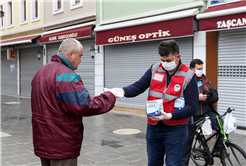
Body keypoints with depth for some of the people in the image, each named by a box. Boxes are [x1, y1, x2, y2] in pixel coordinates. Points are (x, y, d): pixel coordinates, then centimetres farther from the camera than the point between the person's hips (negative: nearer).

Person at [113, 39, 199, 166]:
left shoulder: (187, 76, -10)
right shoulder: (155, 69, 1)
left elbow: (192, 108, -14)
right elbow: (138, 87, -4)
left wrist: (169, 116, -27)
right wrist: (123, 91, -26)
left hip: (175, 130, -4)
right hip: (153, 127, 4)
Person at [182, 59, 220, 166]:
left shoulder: (204, 79, 11)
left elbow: (214, 92, 11)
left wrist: (213, 97, -13)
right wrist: (197, 97, -22)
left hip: (207, 112, 3)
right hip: (192, 115, -3)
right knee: (188, 140, 6)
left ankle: (219, 150, -1)